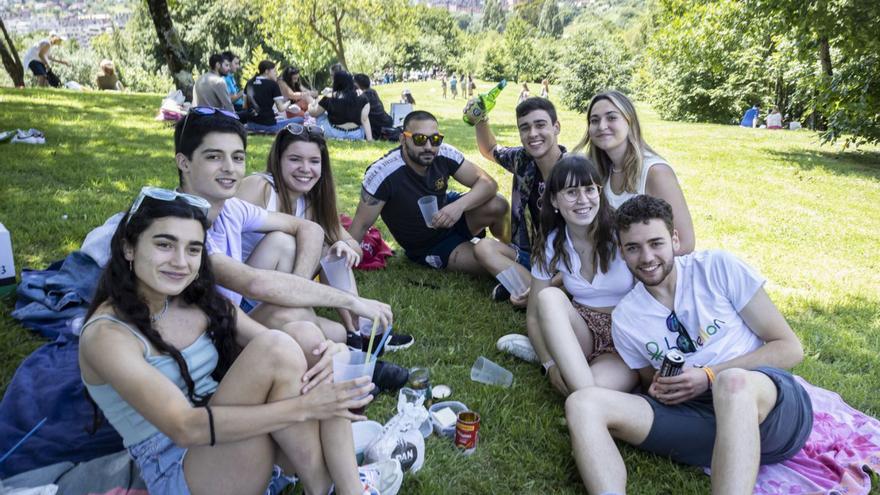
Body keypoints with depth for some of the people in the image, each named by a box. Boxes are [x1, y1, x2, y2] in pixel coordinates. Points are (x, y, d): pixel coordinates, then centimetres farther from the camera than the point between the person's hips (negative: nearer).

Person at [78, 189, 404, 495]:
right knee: (273, 347, -27)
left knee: (305, 334, -18)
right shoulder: (106, 335, -15)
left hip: (235, 443, 7)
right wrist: (302, 406, -30)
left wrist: (330, 354, -24)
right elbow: (185, 429, -26)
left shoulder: (202, 302, 6)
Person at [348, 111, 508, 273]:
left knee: (497, 206, -21)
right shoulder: (382, 174, -31)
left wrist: (459, 205, -36)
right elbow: (361, 224, -23)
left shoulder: (445, 154, -21)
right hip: (427, 248, -3)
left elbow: (488, 183, -17)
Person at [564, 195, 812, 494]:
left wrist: (710, 376, -10)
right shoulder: (624, 319, 9)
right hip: (701, 416, 3)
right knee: (582, 403, -18)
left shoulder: (719, 268, 1)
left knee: (732, 382, -40)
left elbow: (790, 348, 1)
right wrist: (660, 389, -2)